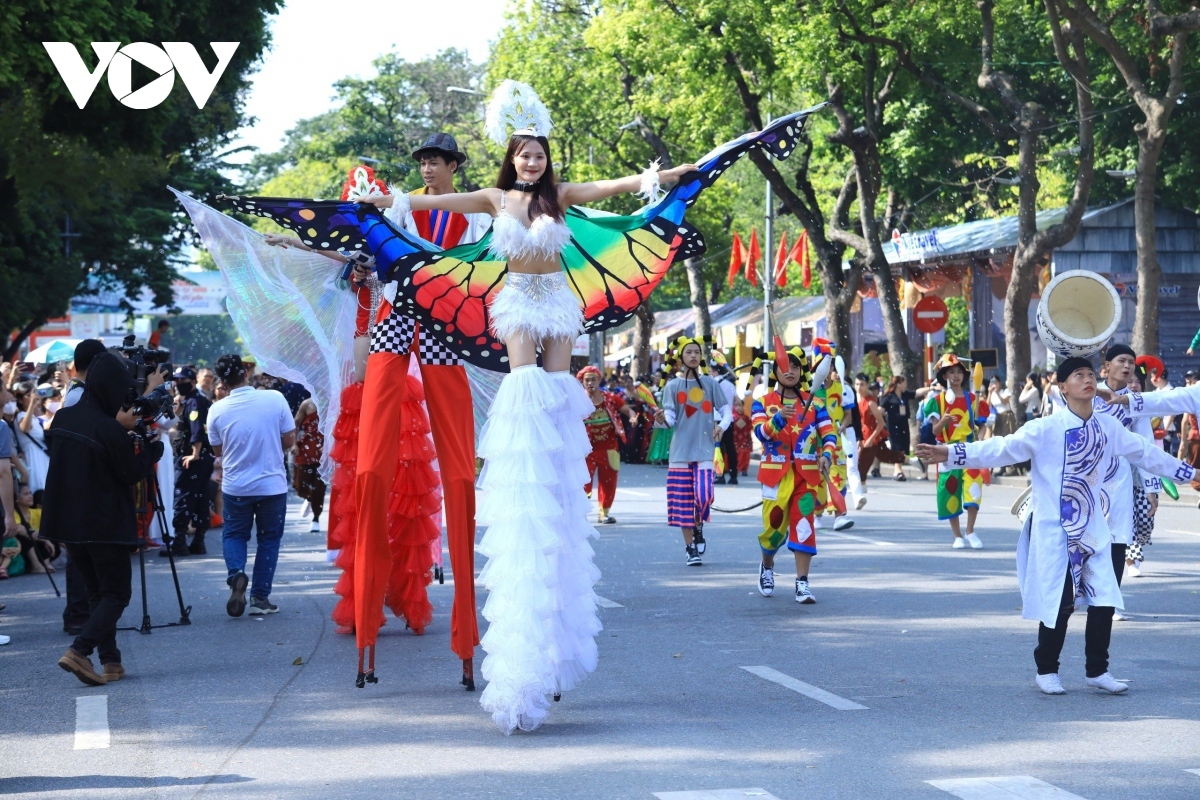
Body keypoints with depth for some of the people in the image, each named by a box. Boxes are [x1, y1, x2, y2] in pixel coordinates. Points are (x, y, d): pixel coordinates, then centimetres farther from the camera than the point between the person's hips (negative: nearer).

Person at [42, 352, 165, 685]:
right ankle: (80, 651, -15)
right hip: (106, 525, -7)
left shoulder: (63, 418, 3)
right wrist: (152, 444, 4)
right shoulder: (109, 430, -20)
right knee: (116, 593, 2)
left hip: (68, 520, 7)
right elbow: (134, 473, -12)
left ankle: (110, 661, 13)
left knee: (96, 591, 16)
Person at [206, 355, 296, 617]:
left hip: (235, 486, 1)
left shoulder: (217, 410, -10)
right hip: (272, 484, -1)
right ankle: (260, 597, 13)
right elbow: (289, 441, -4)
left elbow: (218, 449, 4)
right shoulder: (275, 399, -13)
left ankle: (236, 572, -9)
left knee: (233, 534, 19)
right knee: (269, 538, 14)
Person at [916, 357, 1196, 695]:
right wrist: (951, 453, -32)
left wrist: (1187, 472, 23)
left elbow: (1146, 453, 16)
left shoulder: (1108, 428, 4)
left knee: (1104, 600, 1)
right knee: (1058, 603, -1)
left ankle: (1097, 670, 16)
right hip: (1054, 532, -5)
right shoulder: (1047, 429, -12)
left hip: (1093, 530, 5)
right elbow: (1005, 447, -20)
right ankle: (1046, 670, 16)